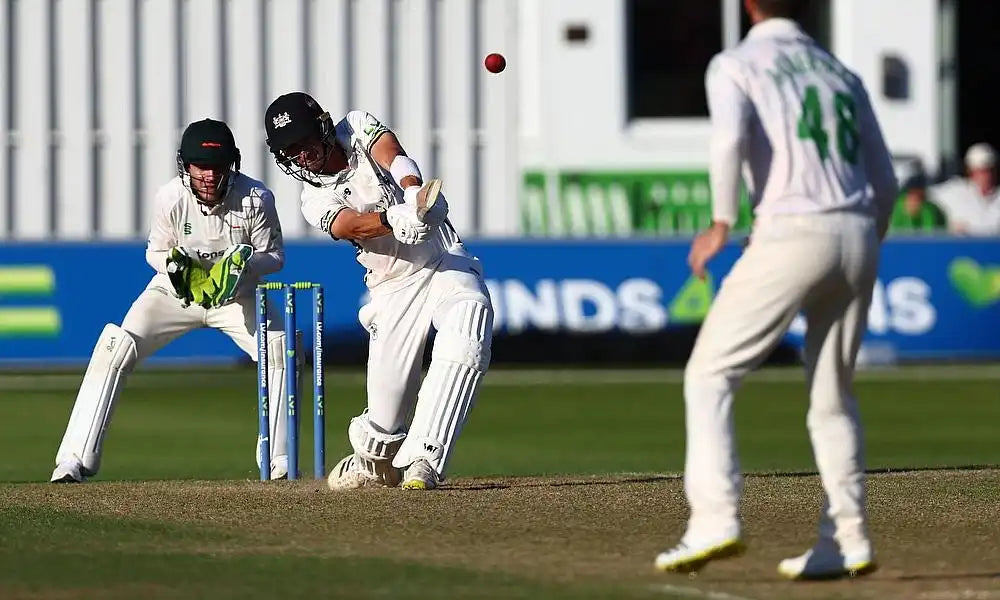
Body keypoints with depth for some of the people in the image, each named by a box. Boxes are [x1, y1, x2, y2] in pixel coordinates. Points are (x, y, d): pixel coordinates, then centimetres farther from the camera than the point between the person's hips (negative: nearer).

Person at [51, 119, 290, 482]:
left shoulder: (255, 199, -24)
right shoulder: (171, 198, -23)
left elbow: (275, 256, -11)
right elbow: (155, 252, -6)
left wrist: (244, 262, -32)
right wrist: (173, 265, -29)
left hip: (236, 295, 1)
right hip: (176, 292, -1)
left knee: (281, 350, -20)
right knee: (115, 347, -20)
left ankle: (281, 463, -6)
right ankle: (75, 461, -18)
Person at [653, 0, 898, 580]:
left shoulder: (735, 65, 5)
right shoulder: (840, 73, 21)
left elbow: (730, 139, -16)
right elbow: (885, 180, 20)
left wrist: (721, 224, -9)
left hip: (790, 234, -6)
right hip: (858, 236, 6)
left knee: (709, 375, 1)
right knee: (832, 395, 16)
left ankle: (716, 517, -14)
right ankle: (848, 540, 11)